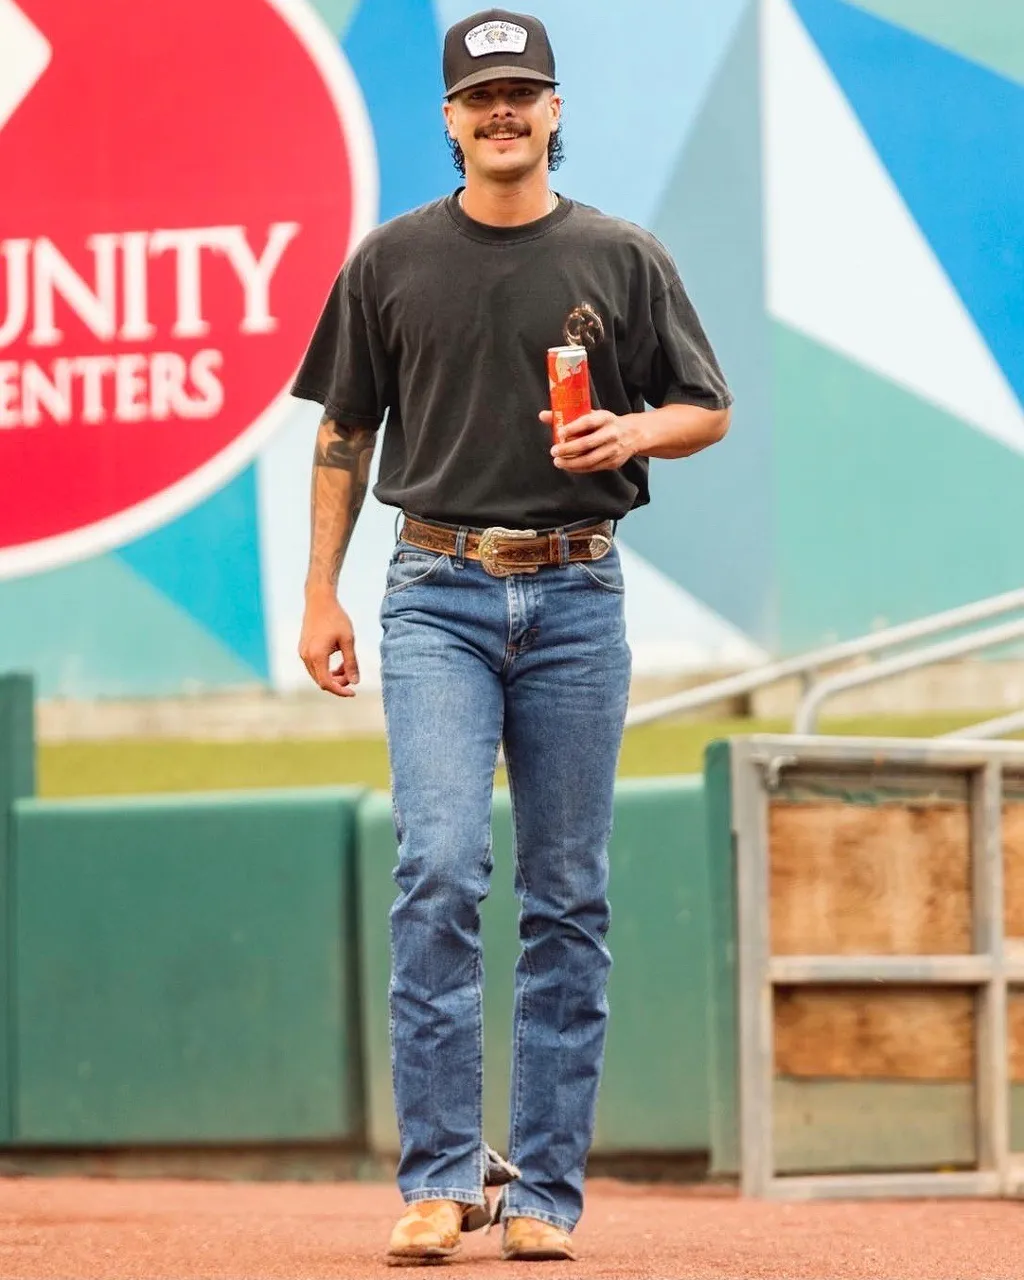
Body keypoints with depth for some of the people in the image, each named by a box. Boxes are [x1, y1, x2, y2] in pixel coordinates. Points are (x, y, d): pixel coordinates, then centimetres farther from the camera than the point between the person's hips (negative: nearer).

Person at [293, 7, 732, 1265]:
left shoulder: (624, 260, 6)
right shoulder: (392, 260, 6)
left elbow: (709, 409, 11)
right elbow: (344, 433, 10)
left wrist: (633, 432, -11)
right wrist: (321, 593, 4)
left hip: (577, 595, 1)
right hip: (438, 594, -1)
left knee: (567, 898, 3)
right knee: (440, 869, -15)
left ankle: (546, 1191, 8)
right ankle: (437, 1180, -11)